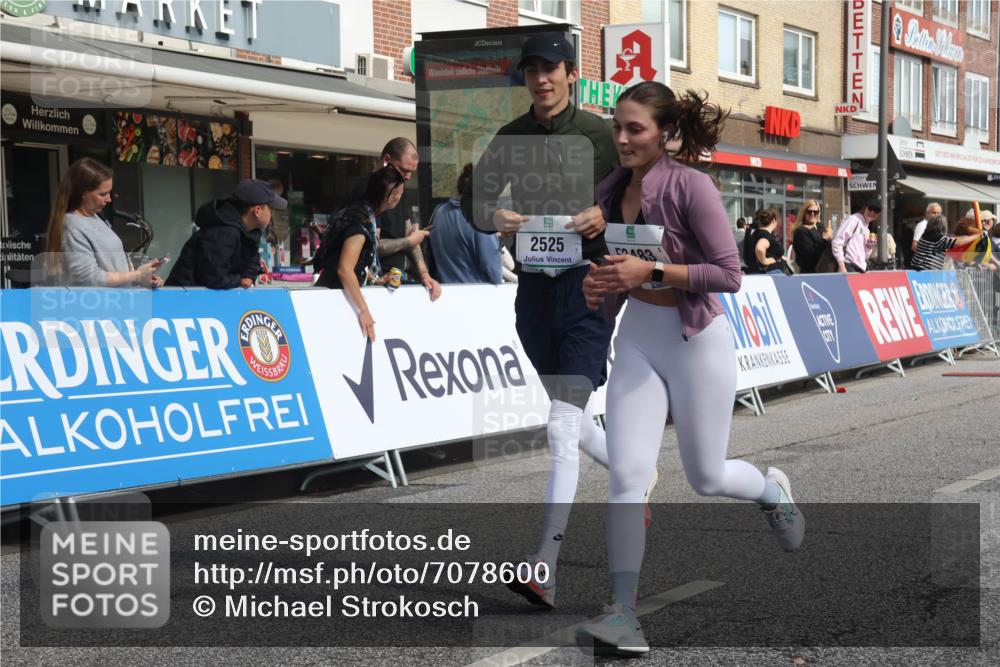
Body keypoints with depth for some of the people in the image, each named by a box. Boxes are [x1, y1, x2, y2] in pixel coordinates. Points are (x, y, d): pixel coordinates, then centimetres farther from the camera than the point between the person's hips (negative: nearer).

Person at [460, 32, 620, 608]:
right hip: (534, 285, 6)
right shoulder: (511, 138, 10)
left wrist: (606, 217, -19)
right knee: (575, 416, 19)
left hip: (587, 285, -6)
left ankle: (546, 570, -19)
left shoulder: (599, 134, -2)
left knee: (563, 426, -16)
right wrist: (492, 217, -11)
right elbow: (473, 197, 12)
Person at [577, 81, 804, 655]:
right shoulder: (610, 191, 3)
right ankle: (624, 613, -4)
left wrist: (652, 271, -25)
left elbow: (729, 274, -17)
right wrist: (600, 285, -4)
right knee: (627, 475, -8)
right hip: (637, 338, 5)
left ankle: (773, 489, 45)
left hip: (698, 340, -5)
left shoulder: (690, 185, -16)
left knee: (706, 477, 10)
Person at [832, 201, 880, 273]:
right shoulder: (853, 220, 1)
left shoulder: (866, 229, 24)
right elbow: (837, 242, -11)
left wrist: (869, 247, 5)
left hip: (861, 269, 8)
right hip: (850, 267, -8)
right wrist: (841, 266, -18)